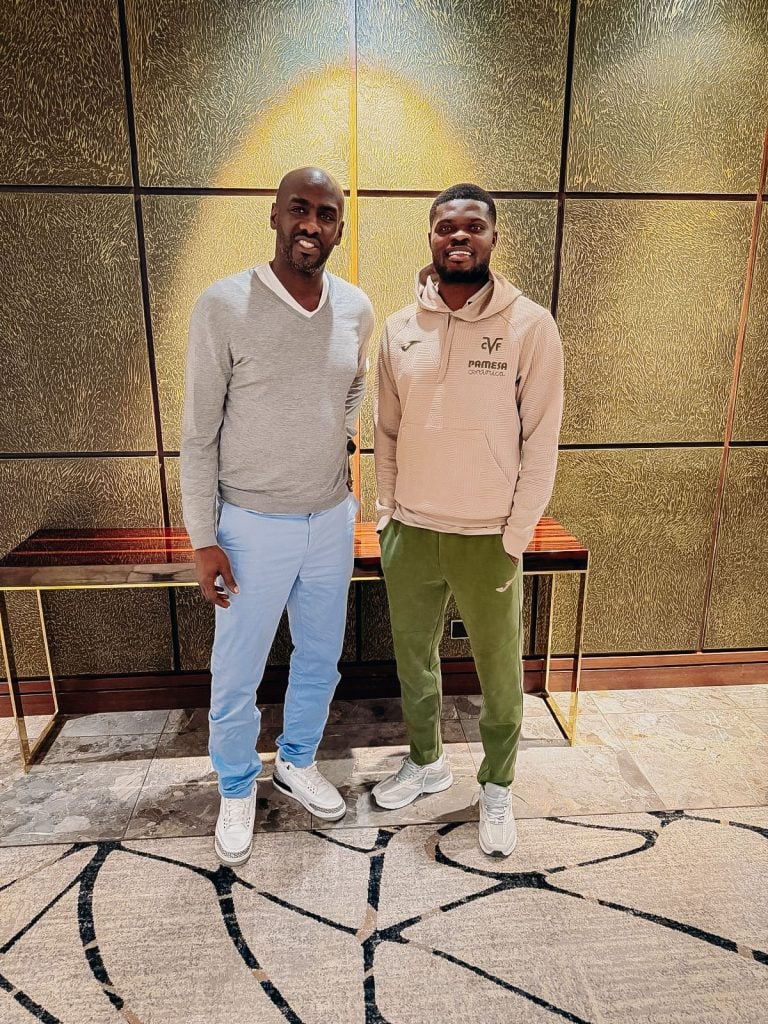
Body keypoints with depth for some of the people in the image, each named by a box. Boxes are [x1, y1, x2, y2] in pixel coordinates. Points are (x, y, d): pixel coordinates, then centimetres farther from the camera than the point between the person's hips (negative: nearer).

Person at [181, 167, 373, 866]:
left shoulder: (356, 309, -1)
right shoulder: (223, 306, -14)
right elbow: (199, 432, -10)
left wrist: (342, 434, 6)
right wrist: (203, 539, -10)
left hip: (333, 519, 5)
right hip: (253, 525, -4)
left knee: (321, 658, 19)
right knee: (237, 674, 11)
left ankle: (298, 763, 46)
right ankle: (237, 789, 39)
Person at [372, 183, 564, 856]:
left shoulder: (530, 326, -8)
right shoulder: (399, 329, 3)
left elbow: (541, 441, -8)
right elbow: (387, 432, 9)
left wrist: (515, 538, -10)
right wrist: (388, 514, 6)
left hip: (487, 538, -3)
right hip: (410, 532, 4)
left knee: (499, 669, 12)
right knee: (413, 655, 18)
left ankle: (497, 786, 37)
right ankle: (427, 762, 43)